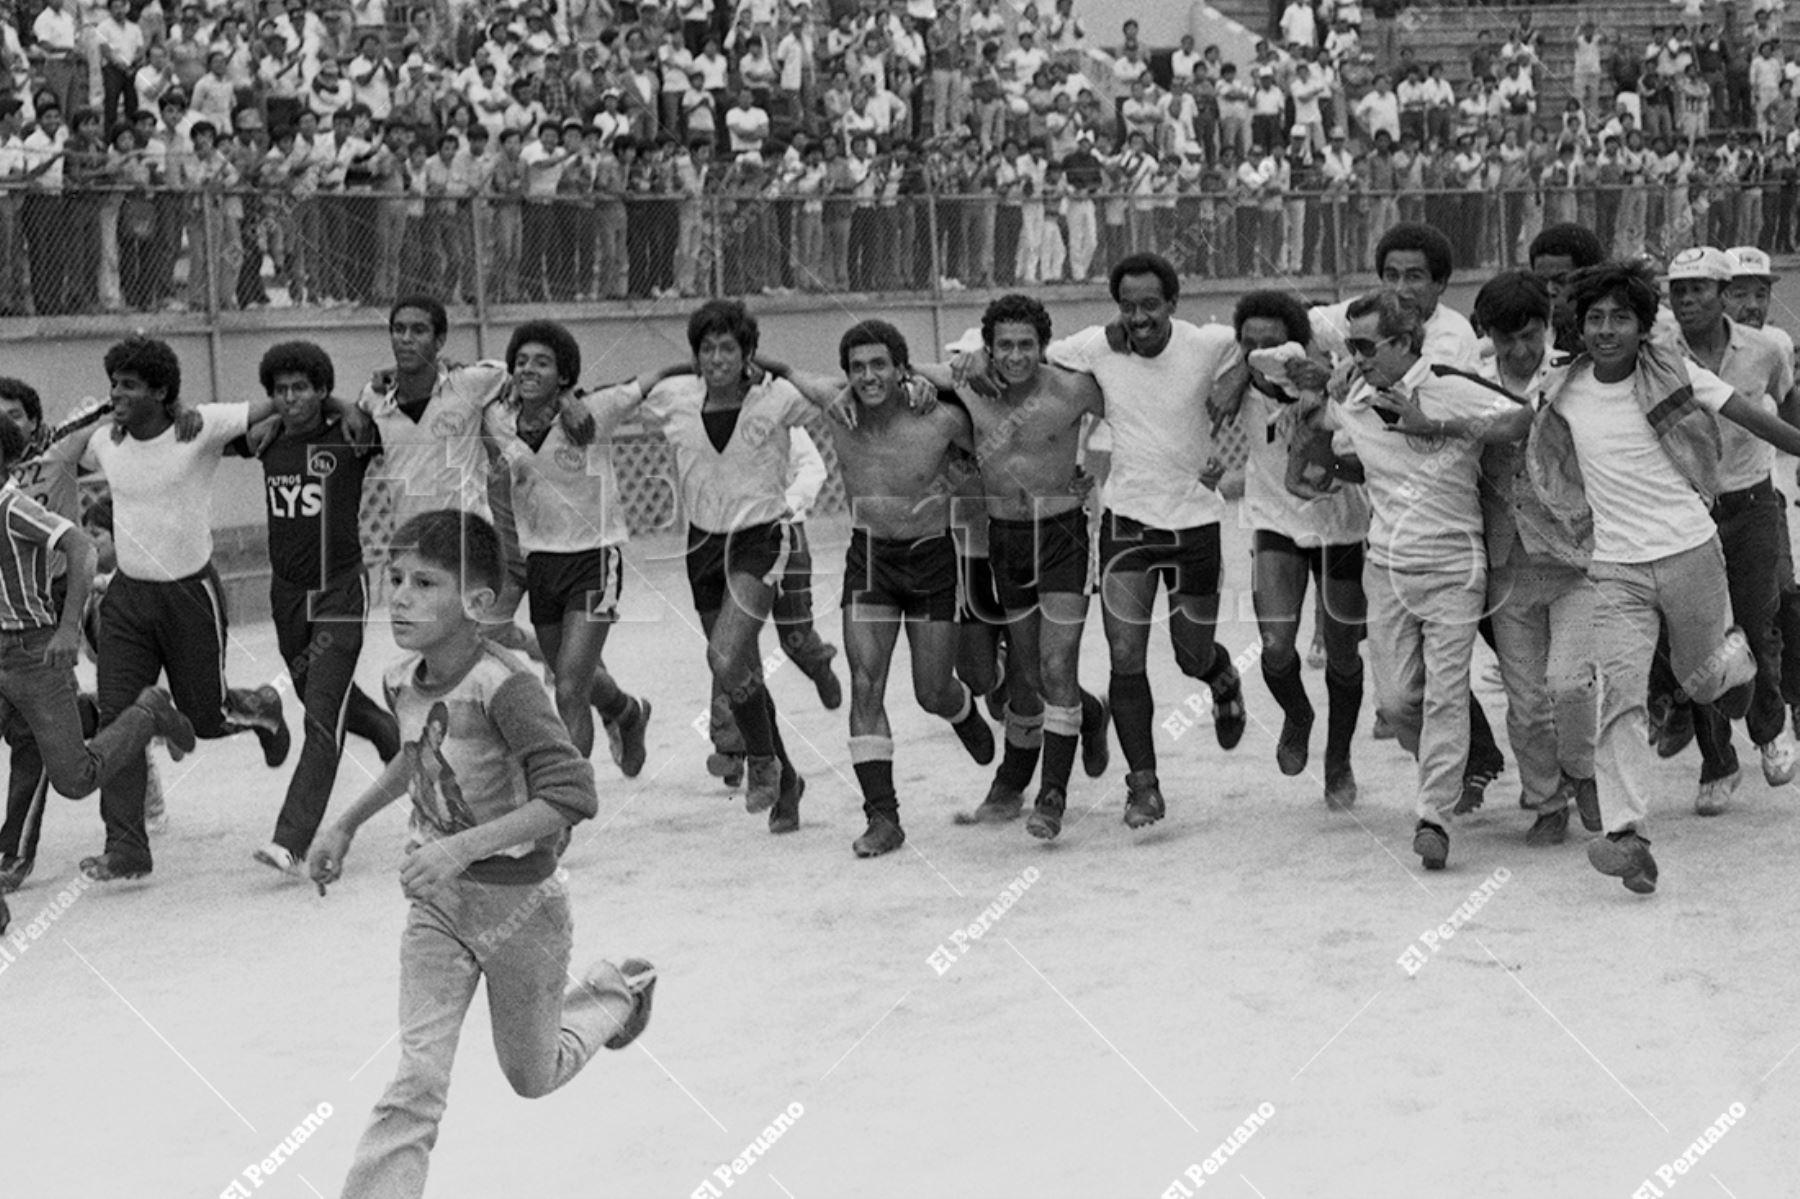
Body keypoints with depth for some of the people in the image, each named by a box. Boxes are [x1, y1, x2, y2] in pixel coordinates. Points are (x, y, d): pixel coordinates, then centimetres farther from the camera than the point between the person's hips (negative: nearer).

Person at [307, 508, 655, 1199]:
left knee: (531, 1077, 19)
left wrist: (462, 847, -38)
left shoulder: (505, 687, -26)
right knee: (415, 1079, -10)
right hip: (436, 902, 4)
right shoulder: (401, 682, -4)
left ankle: (618, 990, 46)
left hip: (519, 901, -4)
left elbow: (572, 794, -33)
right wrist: (347, 825, 17)